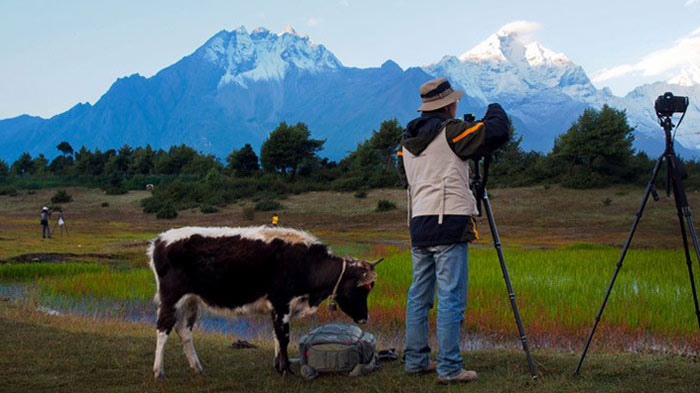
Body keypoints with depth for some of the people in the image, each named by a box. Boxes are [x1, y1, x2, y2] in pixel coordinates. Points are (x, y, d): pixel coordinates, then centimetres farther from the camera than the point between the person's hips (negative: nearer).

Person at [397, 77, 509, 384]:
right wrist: (495, 111, 11)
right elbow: (498, 132, -10)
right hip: (449, 224, -7)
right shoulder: (451, 131, -7)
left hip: (418, 224, 7)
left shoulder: (407, 139, 14)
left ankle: (415, 360, 19)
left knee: (419, 295, 13)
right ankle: (449, 368, -3)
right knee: (451, 298, -5)